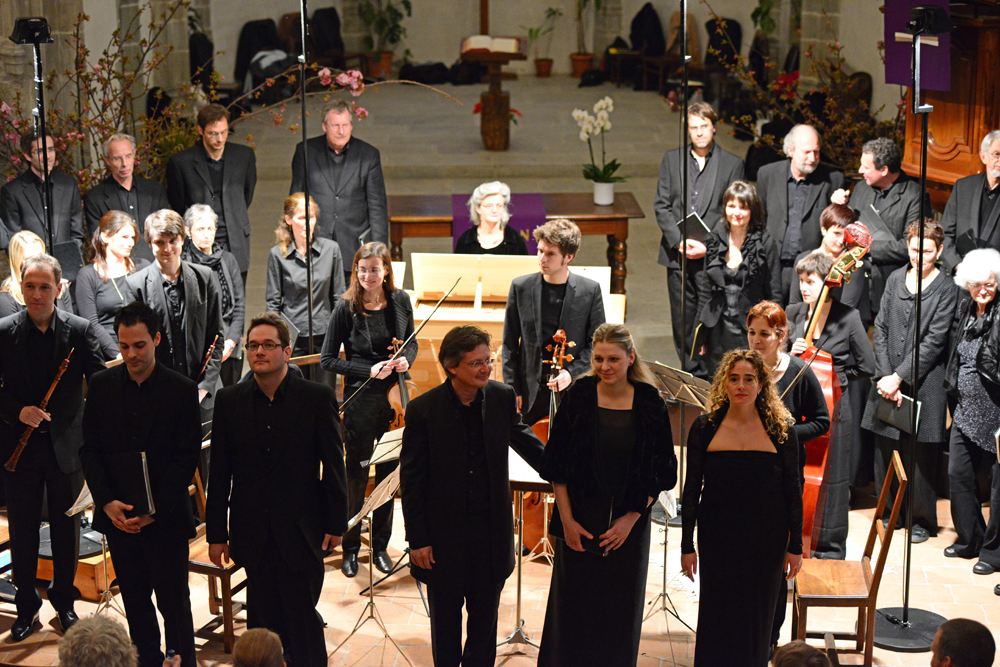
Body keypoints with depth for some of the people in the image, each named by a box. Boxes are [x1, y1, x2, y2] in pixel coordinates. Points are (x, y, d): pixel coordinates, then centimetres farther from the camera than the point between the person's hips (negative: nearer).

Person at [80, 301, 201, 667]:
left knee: (174, 602, 2)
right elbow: (90, 450, 4)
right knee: (135, 600, 13)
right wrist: (107, 503, -9)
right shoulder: (101, 385, 3)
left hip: (165, 517, -3)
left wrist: (155, 510, -15)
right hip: (118, 516, 3)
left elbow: (187, 457, -7)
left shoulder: (182, 390, -6)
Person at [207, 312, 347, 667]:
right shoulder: (229, 401, 3)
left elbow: (334, 465, -1)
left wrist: (336, 524, -3)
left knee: (303, 621, 2)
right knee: (263, 619, 8)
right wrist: (216, 533, 3)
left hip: (300, 531, -2)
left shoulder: (318, 398, -5)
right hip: (253, 535, 3)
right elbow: (219, 474, 5)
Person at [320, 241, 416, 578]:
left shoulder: (400, 301, 0)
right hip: (360, 402, -3)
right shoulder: (346, 307, -10)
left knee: (389, 474, 11)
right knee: (357, 475, 3)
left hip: (394, 399, 3)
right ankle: (350, 547, 19)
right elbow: (328, 360, -7)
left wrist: (406, 359, -7)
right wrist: (369, 370, -18)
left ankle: (380, 545, 25)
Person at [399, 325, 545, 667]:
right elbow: (411, 480, -9)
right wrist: (417, 539, -9)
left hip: (491, 529, 3)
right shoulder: (423, 409, -14)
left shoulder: (502, 397, -5)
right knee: (446, 616, 13)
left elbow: (520, 437, 16)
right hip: (444, 532, -3)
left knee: (485, 614, 15)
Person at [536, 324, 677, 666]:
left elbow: (661, 471, -1)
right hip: (581, 517, 0)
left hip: (629, 521, 1)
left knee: (620, 609, 9)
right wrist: (566, 519, -8)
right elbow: (557, 464, -3)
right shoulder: (578, 396, -6)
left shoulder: (649, 403, -5)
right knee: (572, 606, 7)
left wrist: (632, 517, -9)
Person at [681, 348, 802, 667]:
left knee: (757, 618, 8)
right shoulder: (705, 428, -2)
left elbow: (792, 489, 3)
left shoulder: (780, 429, -2)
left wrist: (795, 546, 2)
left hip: (766, 540, 0)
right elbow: (692, 489, 2)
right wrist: (687, 545, 0)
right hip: (717, 539, 0)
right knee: (716, 617, 5)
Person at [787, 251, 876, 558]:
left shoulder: (848, 317, -7)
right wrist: (790, 354, -11)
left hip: (834, 409, -4)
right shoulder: (793, 314, 5)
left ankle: (829, 548, 15)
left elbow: (867, 366, -4)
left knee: (829, 478, 4)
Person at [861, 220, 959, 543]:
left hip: (923, 382, -4)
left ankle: (921, 519, 17)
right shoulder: (895, 280, 9)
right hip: (888, 381, 4)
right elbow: (881, 329, 5)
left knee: (920, 454, 2)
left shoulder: (947, 289, -4)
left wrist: (899, 376, -14)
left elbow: (934, 341, -10)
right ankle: (892, 513, 24)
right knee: (885, 450, 8)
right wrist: (885, 376, -7)